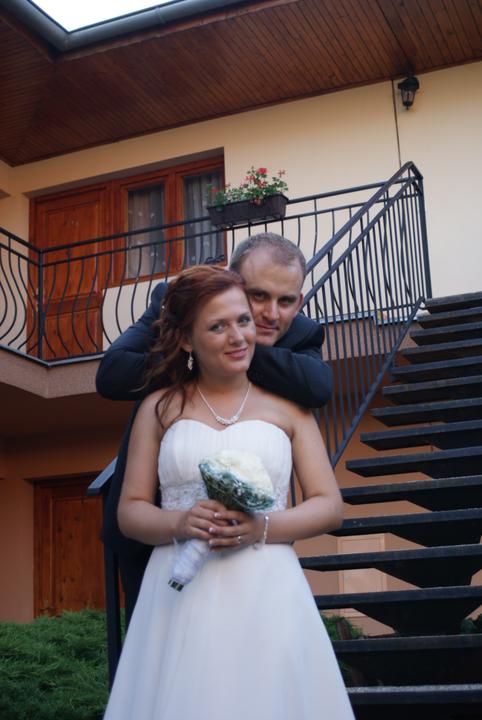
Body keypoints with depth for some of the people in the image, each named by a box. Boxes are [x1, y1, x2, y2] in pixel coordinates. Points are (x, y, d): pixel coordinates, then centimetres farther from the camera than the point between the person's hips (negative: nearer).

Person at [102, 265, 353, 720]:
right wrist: (179, 523, -13)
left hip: (267, 594, 0)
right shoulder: (159, 408, 9)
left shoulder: (286, 406, 7)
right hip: (180, 594, 1)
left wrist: (263, 527, -14)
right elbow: (129, 511, 8)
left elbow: (329, 506, 4)